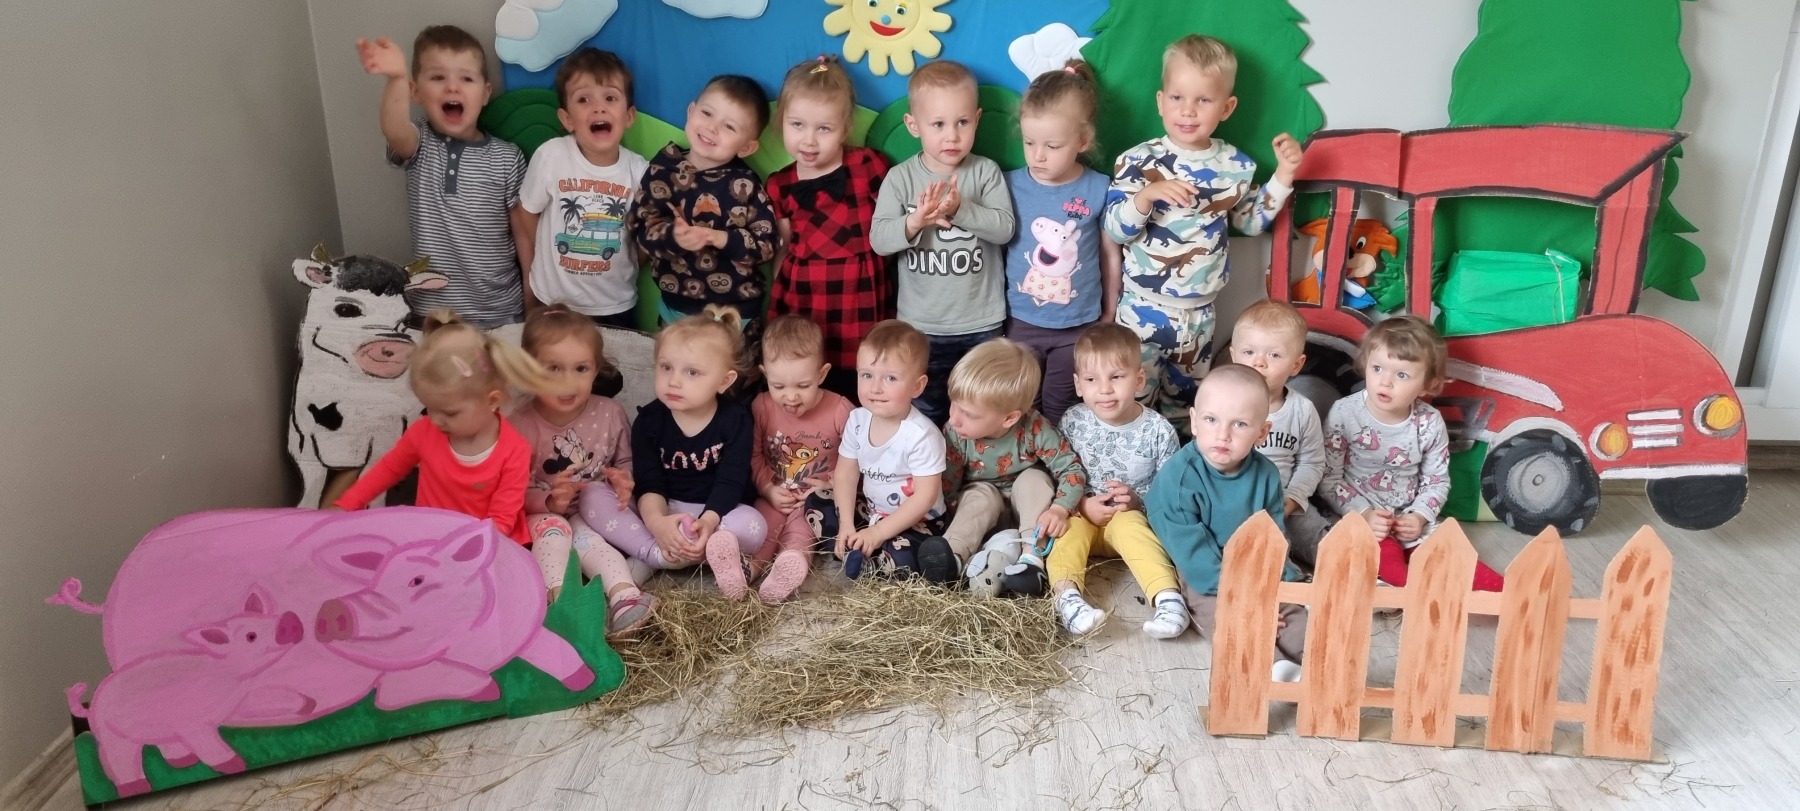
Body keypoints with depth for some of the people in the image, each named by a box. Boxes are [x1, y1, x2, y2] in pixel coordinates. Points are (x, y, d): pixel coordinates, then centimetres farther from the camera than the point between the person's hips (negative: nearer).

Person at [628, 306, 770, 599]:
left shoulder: (735, 419, -10)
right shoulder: (649, 419, -5)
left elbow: (730, 482, -17)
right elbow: (648, 484, -12)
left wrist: (708, 521, -38)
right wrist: (656, 521, -35)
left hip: (717, 510, -2)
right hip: (664, 510, 2)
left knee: (752, 526, -36)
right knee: (592, 501, -22)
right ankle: (658, 553, -35)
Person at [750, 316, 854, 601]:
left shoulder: (840, 410, -9)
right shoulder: (760, 407, -3)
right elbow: (753, 456, 3)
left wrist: (831, 487, -16)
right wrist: (768, 489, -9)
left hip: (819, 500, -2)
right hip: (776, 497, 2)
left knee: (800, 529, -29)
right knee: (761, 520, -27)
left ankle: (791, 564, -53)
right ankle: (744, 565, -47)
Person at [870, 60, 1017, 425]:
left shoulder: (986, 172, -7)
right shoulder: (900, 178, -6)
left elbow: (1005, 228, -16)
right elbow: (879, 240, -13)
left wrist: (960, 209, -31)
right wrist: (915, 221, -32)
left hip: (982, 324, 0)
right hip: (921, 325, 0)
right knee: (926, 415, 16)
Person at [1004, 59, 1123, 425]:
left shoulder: (1099, 190, -11)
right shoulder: (1010, 185, -10)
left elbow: (1111, 255, 0)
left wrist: (1109, 315, 7)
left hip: (1079, 326, -1)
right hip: (1021, 323, 1)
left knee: (1059, 412, 15)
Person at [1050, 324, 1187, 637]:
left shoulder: (1158, 430, -10)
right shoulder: (1071, 422, -5)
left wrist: (1138, 500, -21)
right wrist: (1083, 505, -18)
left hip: (1133, 518, -2)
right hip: (1083, 514, 2)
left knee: (1128, 525, -33)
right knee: (1069, 527, -30)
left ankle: (1168, 597, -49)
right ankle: (1067, 594, -49)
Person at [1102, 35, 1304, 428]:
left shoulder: (1235, 166, -2)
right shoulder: (1138, 161, -12)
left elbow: (1251, 221, 13)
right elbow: (1115, 230, -15)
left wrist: (1284, 174, 2)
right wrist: (1146, 195, -33)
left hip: (1199, 311, 4)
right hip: (1143, 308, -3)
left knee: (1183, 401, 20)